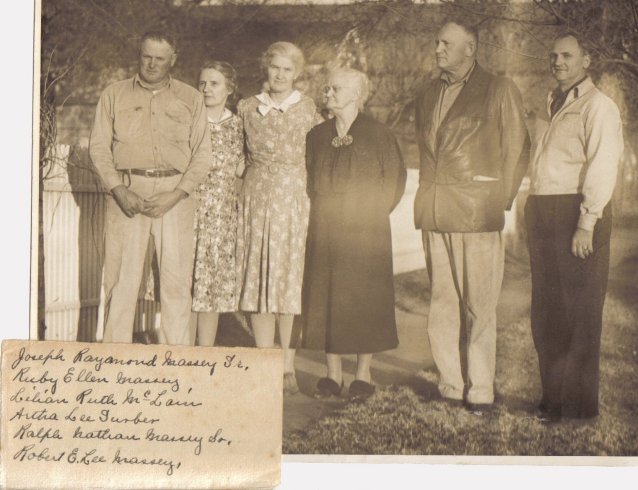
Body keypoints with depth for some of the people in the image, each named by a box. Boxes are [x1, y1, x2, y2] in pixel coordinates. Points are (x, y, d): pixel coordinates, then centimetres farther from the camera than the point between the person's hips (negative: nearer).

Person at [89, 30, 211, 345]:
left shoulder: (190, 99, 11)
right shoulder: (114, 95, 12)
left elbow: (202, 154, 6)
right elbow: (99, 146, 7)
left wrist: (176, 194, -8)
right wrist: (118, 190, -8)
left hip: (174, 193, 0)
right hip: (126, 191, 0)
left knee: (176, 279, -2)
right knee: (120, 277, -3)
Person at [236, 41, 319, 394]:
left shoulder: (307, 109, 4)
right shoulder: (247, 108, 9)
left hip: (294, 197, -2)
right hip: (256, 198, 2)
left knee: (291, 280, -1)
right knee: (258, 280, 1)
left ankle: (287, 367, 8)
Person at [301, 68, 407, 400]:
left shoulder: (378, 135, -3)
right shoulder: (317, 135, 10)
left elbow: (395, 178, 1)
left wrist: (373, 212, -1)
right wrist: (322, 210, 10)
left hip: (365, 231, -4)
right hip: (324, 231, 4)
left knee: (364, 297, 1)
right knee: (325, 297, 3)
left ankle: (363, 374, 11)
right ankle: (333, 374, 13)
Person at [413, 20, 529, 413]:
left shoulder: (499, 90, 1)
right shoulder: (429, 93, 18)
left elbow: (518, 148, 2)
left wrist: (502, 200, -1)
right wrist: (428, 194, 15)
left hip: (476, 210, -5)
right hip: (433, 211, 5)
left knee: (478, 305, -3)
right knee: (442, 303, 6)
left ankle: (480, 391, 5)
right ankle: (451, 386, 15)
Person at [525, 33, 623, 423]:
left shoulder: (597, 106, -6)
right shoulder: (555, 104, 20)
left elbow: (603, 166, -14)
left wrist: (586, 223, -20)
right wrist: (535, 215, 12)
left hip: (577, 214, -8)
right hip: (545, 215, 8)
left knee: (578, 316, -2)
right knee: (546, 312, 11)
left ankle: (579, 407, 6)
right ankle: (553, 399, 22)